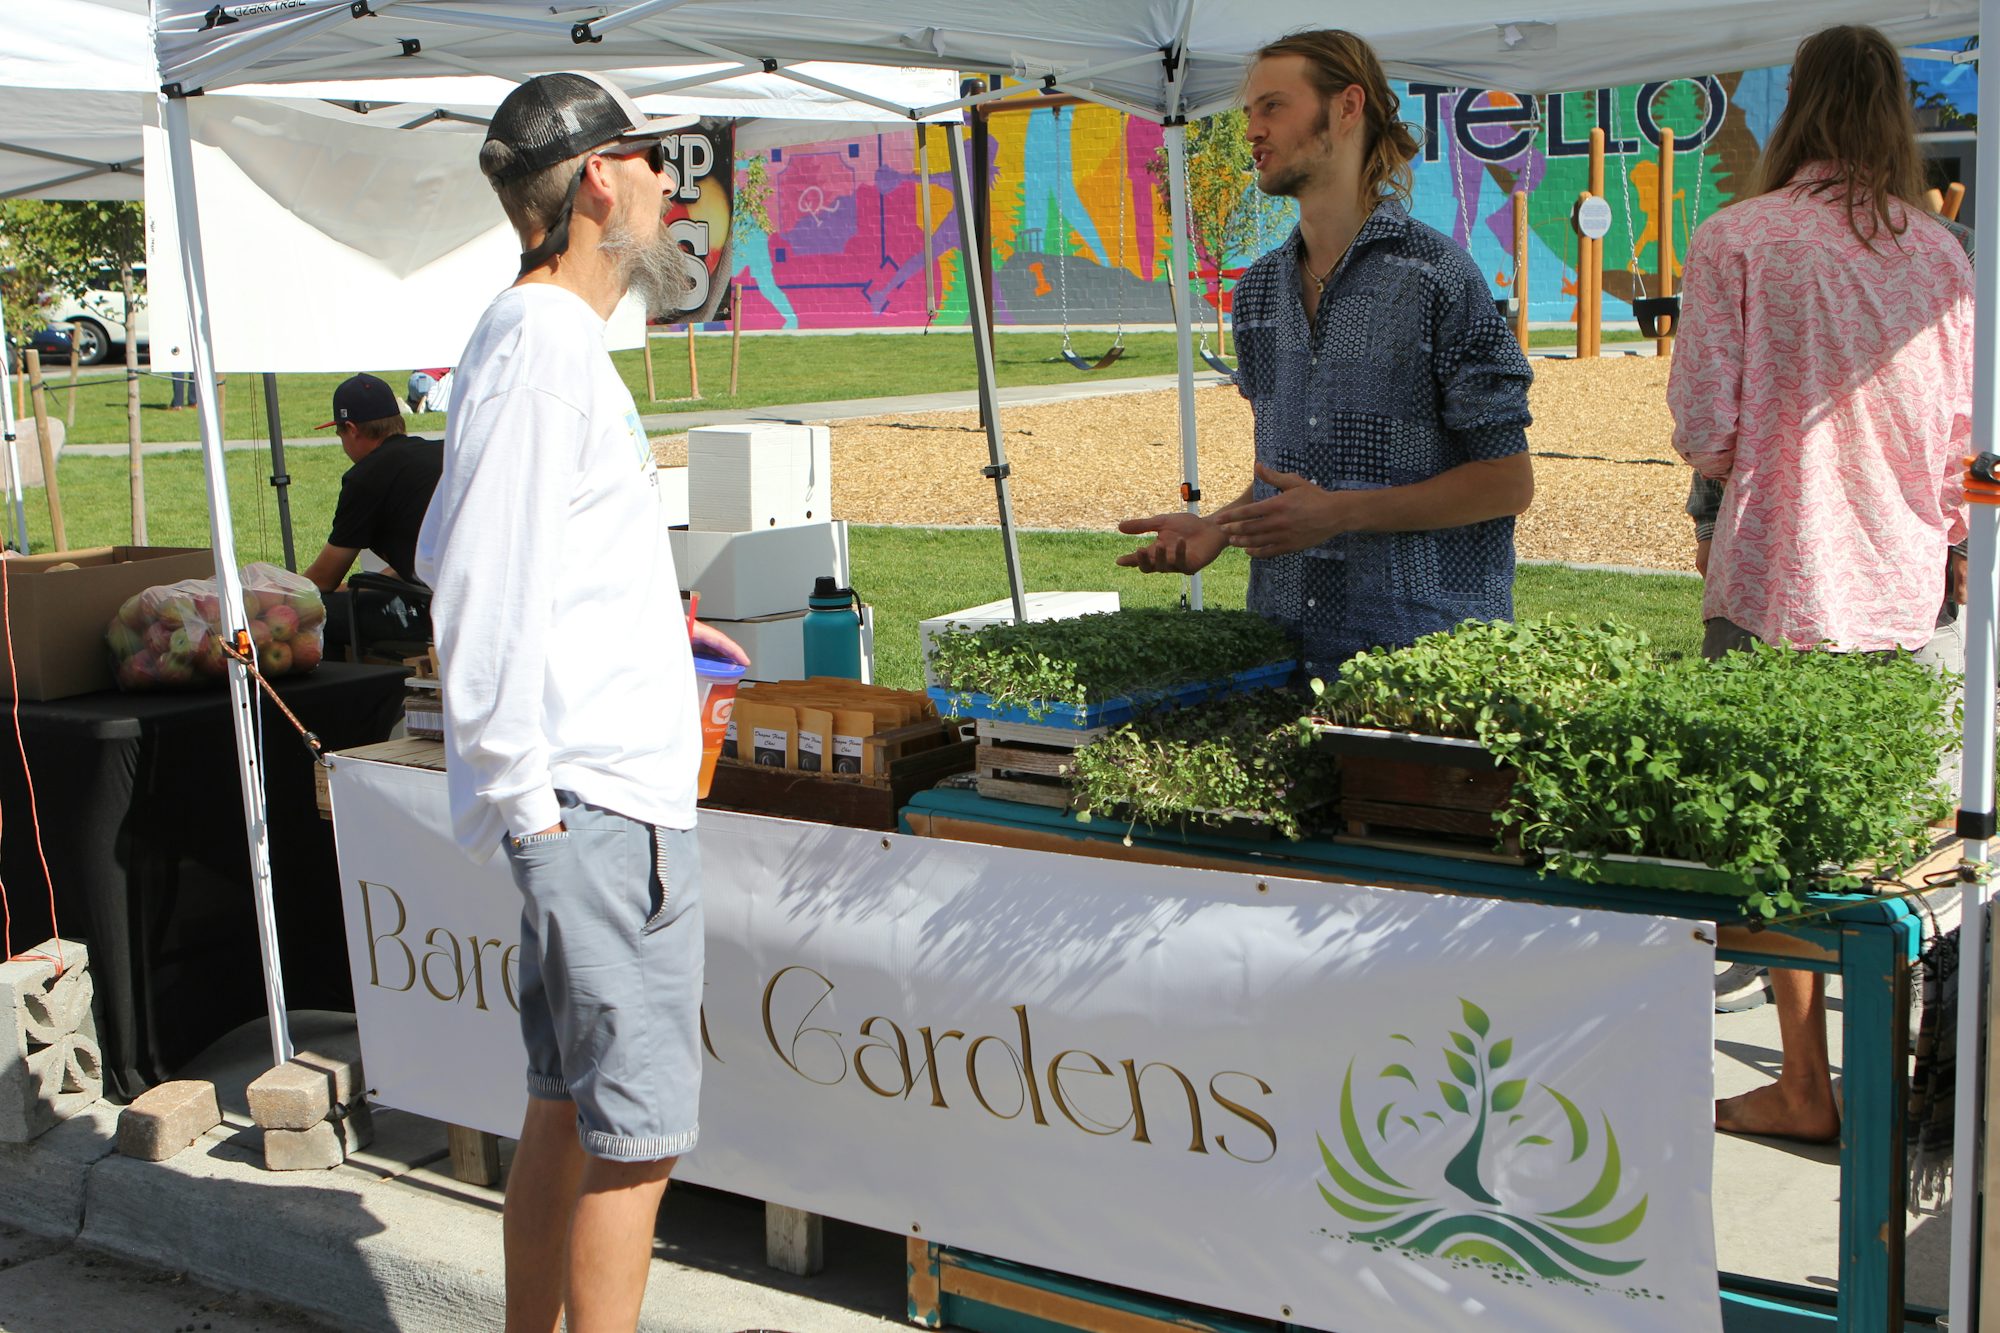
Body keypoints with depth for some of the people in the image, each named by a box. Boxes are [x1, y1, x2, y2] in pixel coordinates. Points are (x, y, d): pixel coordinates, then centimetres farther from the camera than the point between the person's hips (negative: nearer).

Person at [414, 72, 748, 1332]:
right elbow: (480, 588, -19)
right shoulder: (542, 344, -13)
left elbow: (451, 555, 24)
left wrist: (650, 621, 21)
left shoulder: (547, 337, 18)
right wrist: (523, 789, -18)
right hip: (601, 802, -10)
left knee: (568, 1112, 17)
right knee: (636, 1130, -4)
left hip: (591, 805, 10)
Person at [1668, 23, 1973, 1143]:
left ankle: (1806, 1088, 12)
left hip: (1779, 587, -4)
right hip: (1909, 592, 4)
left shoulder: (1738, 241, -7)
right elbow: (1968, 440, 7)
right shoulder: (1942, 256, 3)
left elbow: (1705, 431, -9)